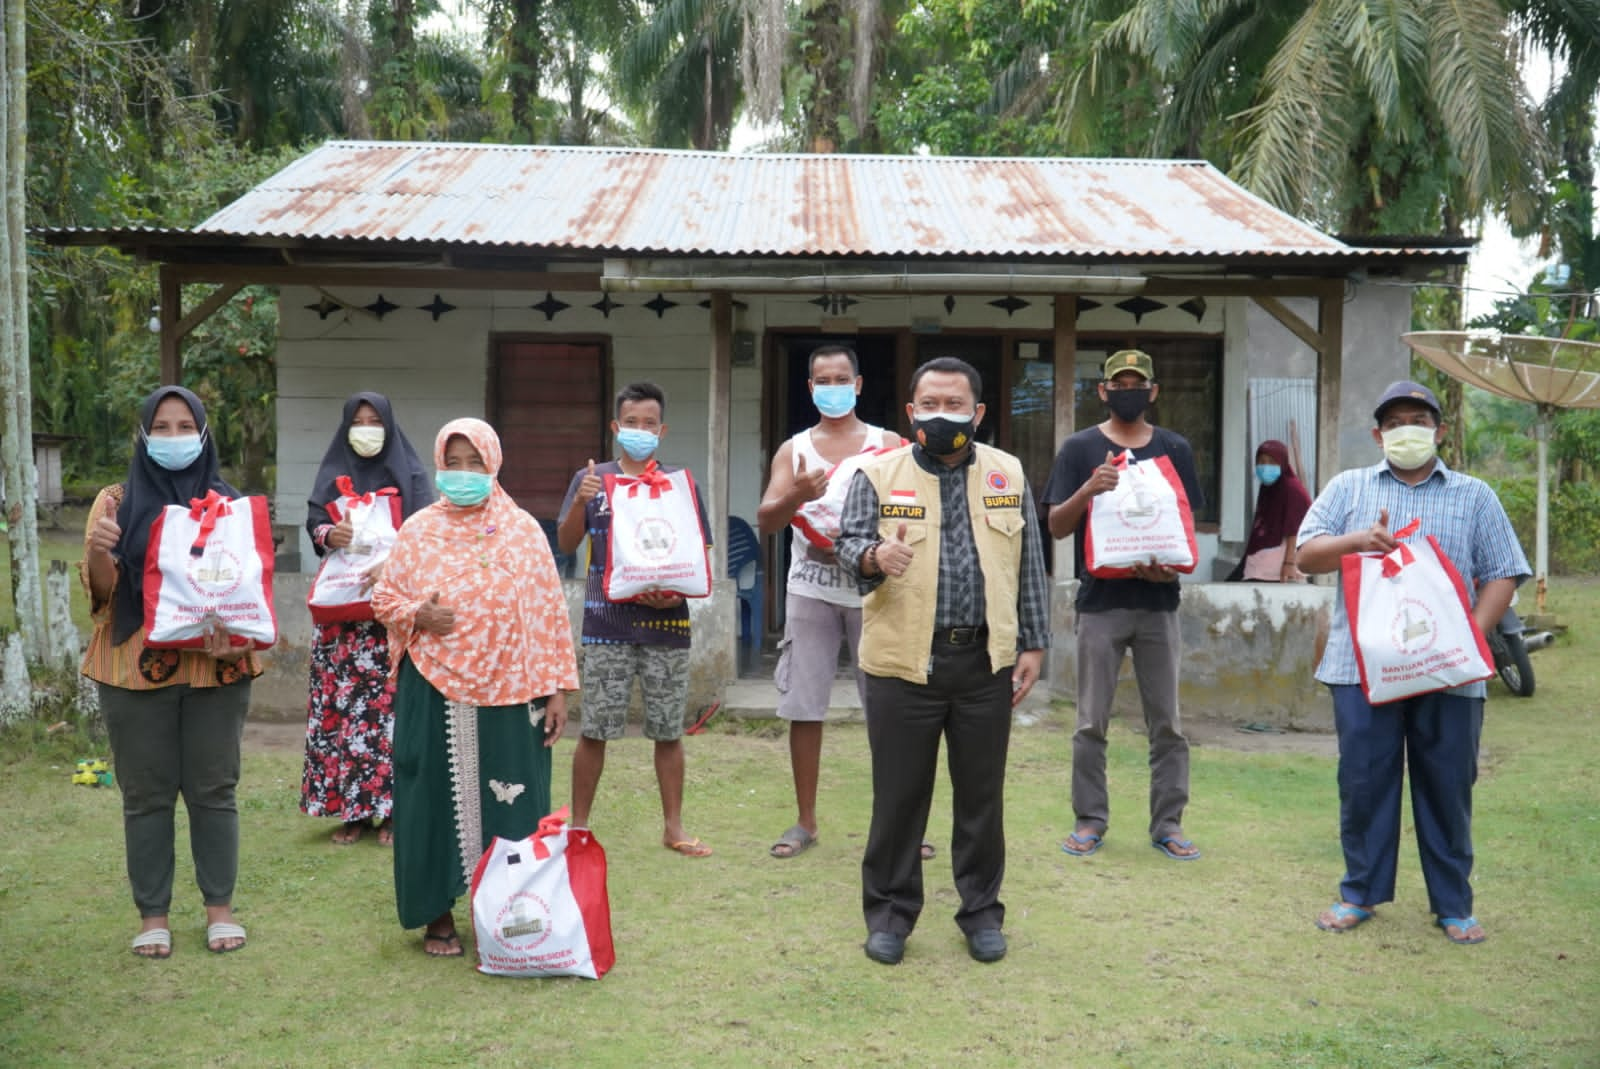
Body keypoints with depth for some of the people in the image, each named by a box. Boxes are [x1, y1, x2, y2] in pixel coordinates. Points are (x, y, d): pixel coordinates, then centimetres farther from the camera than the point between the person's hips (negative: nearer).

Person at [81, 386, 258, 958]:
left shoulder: (228, 504, 7)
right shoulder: (117, 501, 4)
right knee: (146, 794, 4)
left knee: (214, 789, 5)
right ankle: (152, 915, 13)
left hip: (216, 668, 1)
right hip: (137, 669, -1)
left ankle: (220, 907, 15)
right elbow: (103, 592, -3)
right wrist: (98, 550, -24)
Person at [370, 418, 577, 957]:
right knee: (436, 800, 5)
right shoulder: (418, 532, 4)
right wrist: (417, 616, -11)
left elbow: (548, 612, 3)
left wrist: (556, 689, -1)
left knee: (508, 804, 3)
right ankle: (438, 914, 20)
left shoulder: (522, 530, 2)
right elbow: (383, 597, 11)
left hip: (507, 692, 0)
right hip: (434, 693, 1)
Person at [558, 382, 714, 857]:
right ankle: (578, 825, 15)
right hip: (607, 622, -1)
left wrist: (679, 590, -10)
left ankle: (673, 827, 18)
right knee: (594, 730, 2)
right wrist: (580, 502, -16)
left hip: (665, 622, 1)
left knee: (668, 730, 7)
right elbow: (566, 543, 1)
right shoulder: (593, 479, 6)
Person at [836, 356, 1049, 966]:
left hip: (985, 662, 2)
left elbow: (1028, 568, 10)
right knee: (899, 795, 5)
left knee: (981, 794, 10)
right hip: (903, 661, -2)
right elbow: (848, 542, -9)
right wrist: (874, 556, -32)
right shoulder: (878, 474, 1)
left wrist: (1032, 644, 6)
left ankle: (981, 911, 25)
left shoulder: (1007, 476, 8)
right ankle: (891, 912, 20)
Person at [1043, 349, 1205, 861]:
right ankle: (1090, 820, 13)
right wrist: (1087, 490, -20)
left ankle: (1168, 823, 14)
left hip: (1159, 601, 2)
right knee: (1091, 722, 3)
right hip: (1100, 599, -1)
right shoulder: (1080, 448, 3)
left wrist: (1173, 564, -11)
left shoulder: (1175, 449, 9)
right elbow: (1057, 526, -1)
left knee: (1167, 723, 5)